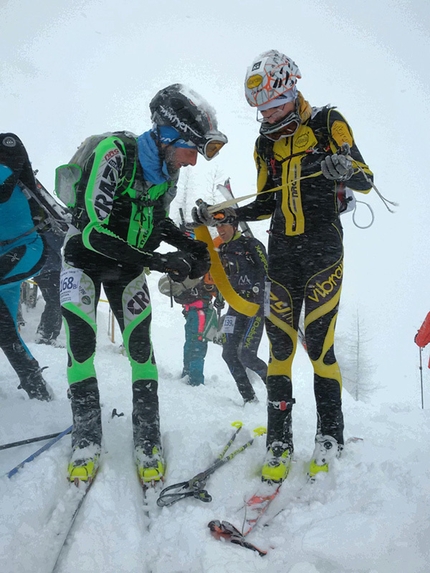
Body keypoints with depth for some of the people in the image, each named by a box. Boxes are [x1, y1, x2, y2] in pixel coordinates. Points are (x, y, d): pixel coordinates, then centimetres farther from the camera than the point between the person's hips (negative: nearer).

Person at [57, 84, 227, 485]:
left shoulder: (168, 170, -8)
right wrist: (159, 261, -36)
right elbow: (93, 230, -33)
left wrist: (191, 247, -9)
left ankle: (147, 441, 6)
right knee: (81, 342, -13)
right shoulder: (114, 154, -30)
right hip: (85, 256, -4)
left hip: (128, 265, 5)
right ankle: (87, 441, 1)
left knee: (141, 346, -4)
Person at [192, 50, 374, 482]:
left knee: (318, 344, -7)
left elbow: (366, 183, -3)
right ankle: (279, 444, 5)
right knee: (280, 345, -1)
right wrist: (220, 217, 5)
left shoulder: (328, 123, 1)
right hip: (281, 253, 4)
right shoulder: (266, 143, 15)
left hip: (323, 250, -4)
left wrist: (346, 168, -25)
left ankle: (329, 439, 8)